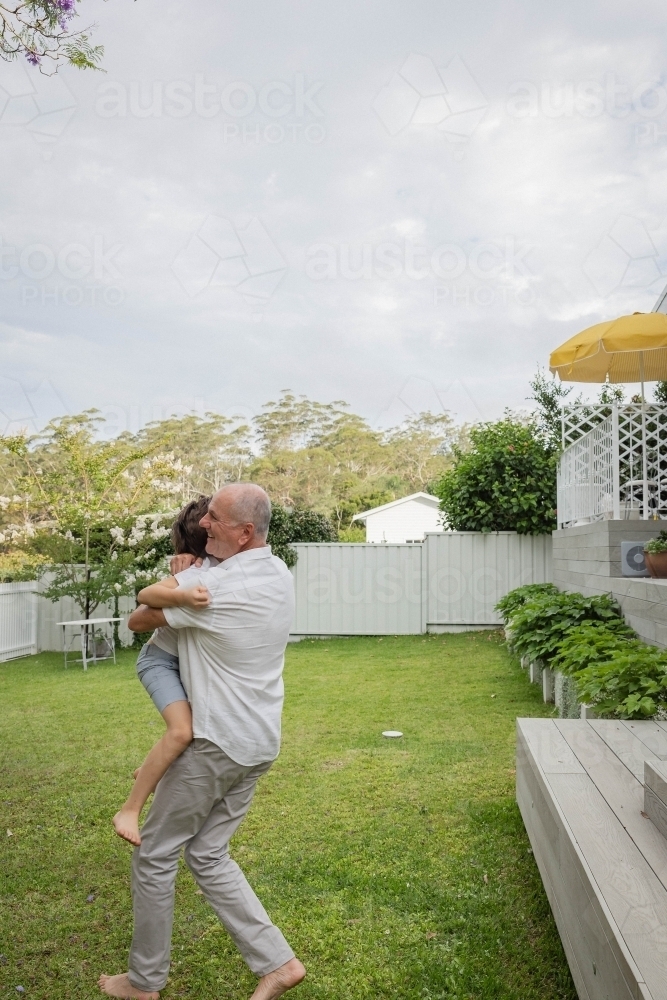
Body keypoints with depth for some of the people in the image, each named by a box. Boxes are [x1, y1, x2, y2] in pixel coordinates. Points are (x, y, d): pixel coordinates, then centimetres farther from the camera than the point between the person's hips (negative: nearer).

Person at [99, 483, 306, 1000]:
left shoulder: (207, 587, -23)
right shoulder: (280, 574, 2)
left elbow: (137, 620, -6)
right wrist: (186, 578, 15)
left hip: (216, 745, -8)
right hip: (259, 744, 8)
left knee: (154, 856, 11)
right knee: (209, 854, 18)